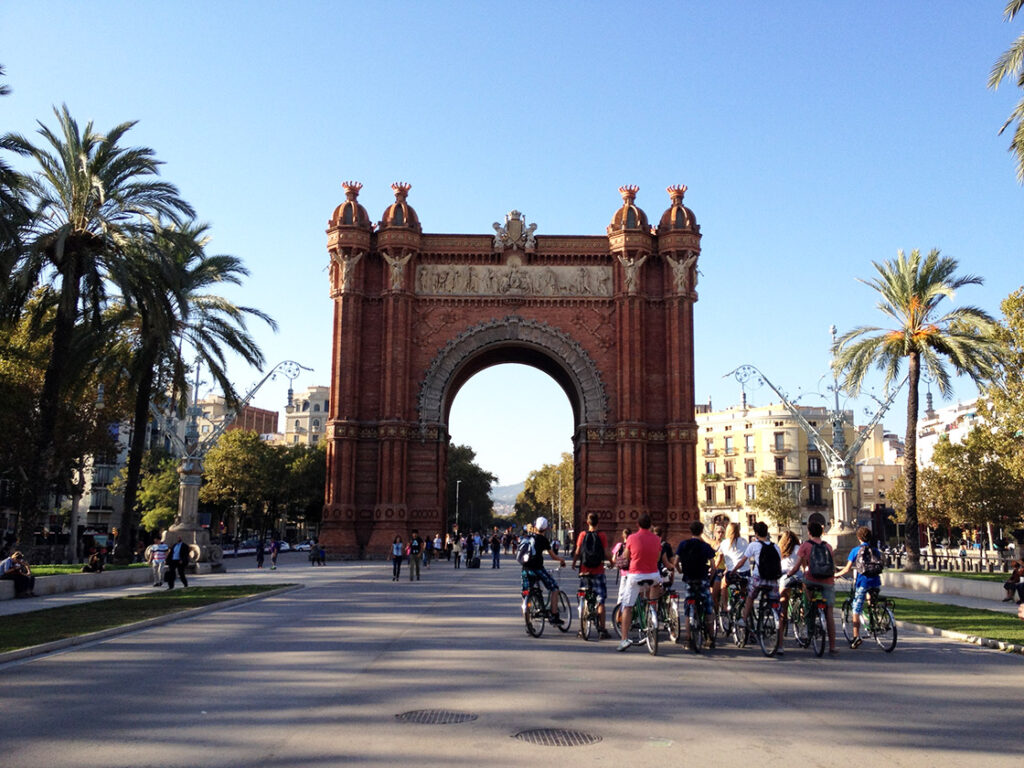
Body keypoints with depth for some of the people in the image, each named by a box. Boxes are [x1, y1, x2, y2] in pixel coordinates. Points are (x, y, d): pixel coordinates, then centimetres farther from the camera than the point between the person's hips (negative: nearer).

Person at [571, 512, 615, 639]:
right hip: (598, 572, -2)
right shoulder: (602, 536, -4)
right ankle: (601, 629, -2)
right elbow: (606, 554, -7)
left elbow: (577, 552, 0)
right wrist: (612, 562, 12)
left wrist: (574, 564, 16)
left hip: (584, 571, 2)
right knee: (600, 601, 2)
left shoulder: (582, 535, 0)